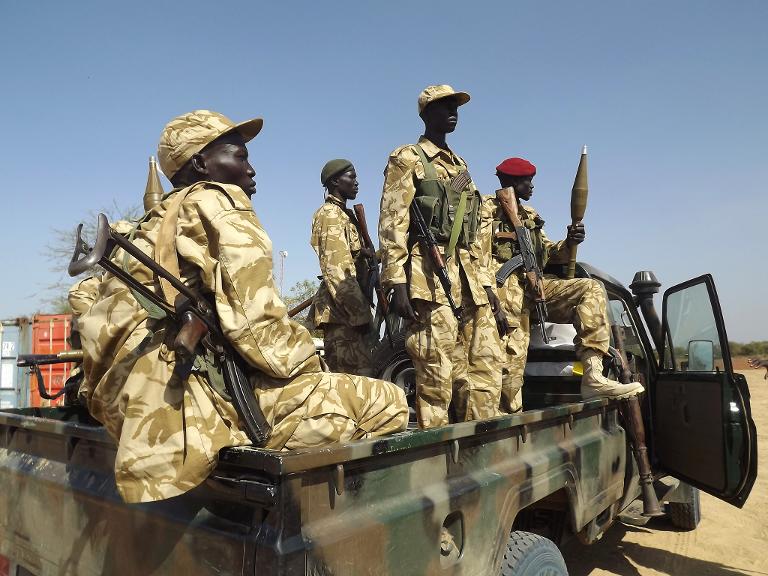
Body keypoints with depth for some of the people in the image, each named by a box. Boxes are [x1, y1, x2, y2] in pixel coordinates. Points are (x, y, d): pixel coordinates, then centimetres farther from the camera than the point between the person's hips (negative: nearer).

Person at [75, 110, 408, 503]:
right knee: (384, 403, -13)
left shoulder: (157, 221, 25)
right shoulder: (218, 203, -3)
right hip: (186, 395, -10)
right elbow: (253, 318, -17)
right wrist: (309, 366, -1)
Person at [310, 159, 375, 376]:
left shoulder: (343, 214, 26)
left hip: (347, 310, 10)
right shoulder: (331, 213, -6)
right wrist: (360, 313, -21)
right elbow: (337, 269, -17)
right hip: (342, 311, -10)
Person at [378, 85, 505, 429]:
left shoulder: (459, 166, 26)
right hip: (430, 280, -8)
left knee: (485, 367, 6)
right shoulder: (408, 159, 4)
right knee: (437, 374, -8)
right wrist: (396, 284, -17)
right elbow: (392, 225, -8)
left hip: (467, 279, 8)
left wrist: (483, 281, 19)